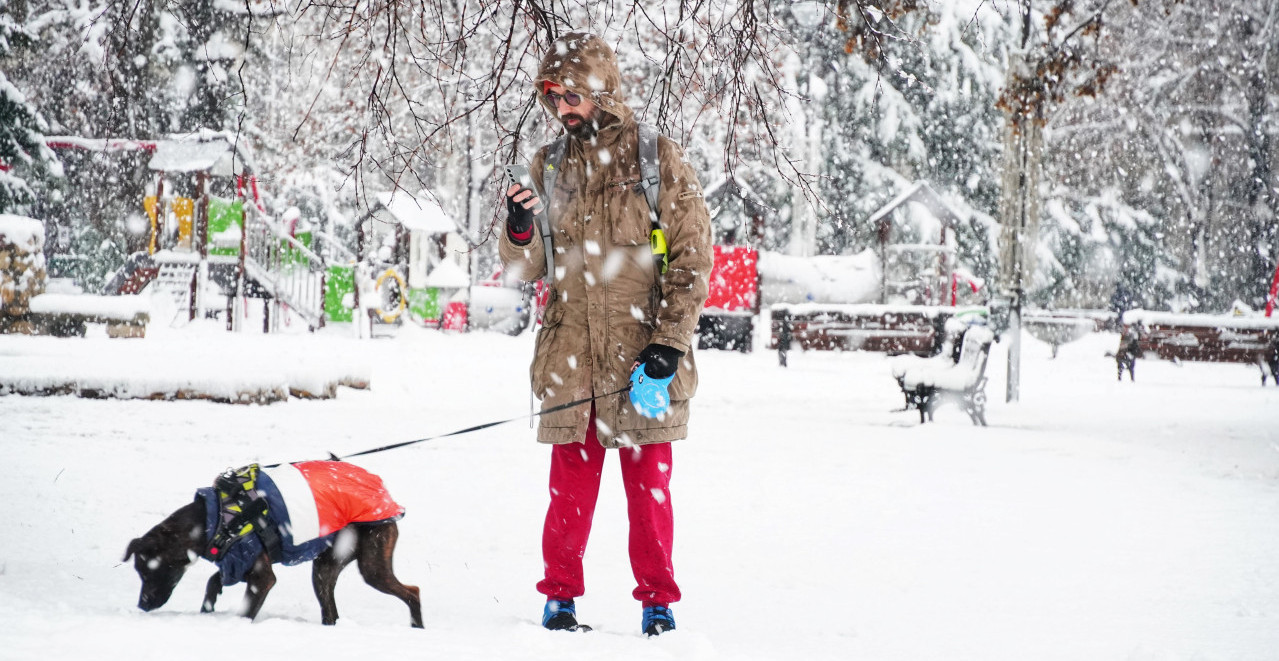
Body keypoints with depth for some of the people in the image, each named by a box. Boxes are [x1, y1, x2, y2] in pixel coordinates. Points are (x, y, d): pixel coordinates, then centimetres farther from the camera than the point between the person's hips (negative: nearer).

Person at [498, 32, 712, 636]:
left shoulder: (658, 159, 0)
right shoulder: (549, 167, 10)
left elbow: (692, 259, -2)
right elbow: (526, 268, 11)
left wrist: (669, 342, -8)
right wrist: (520, 228, -11)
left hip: (642, 357, -2)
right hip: (569, 356, 2)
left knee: (648, 484, 3)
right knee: (572, 484, 5)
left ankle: (657, 598, 12)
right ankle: (560, 596, 15)